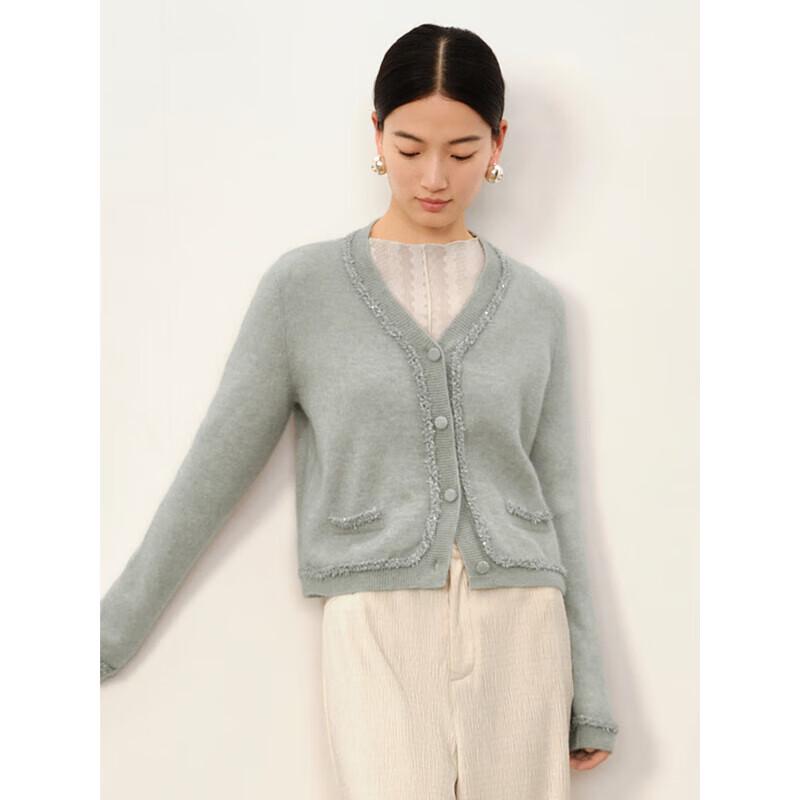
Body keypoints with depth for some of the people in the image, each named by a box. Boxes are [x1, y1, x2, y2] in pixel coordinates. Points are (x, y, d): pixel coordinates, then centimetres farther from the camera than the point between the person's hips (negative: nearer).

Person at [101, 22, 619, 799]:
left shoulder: (535, 303, 9)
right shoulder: (303, 286, 3)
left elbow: (556, 500, 11)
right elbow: (214, 469, 6)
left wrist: (590, 701, 10)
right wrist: (112, 634, 7)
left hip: (516, 629, 3)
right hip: (379, 632, -2)